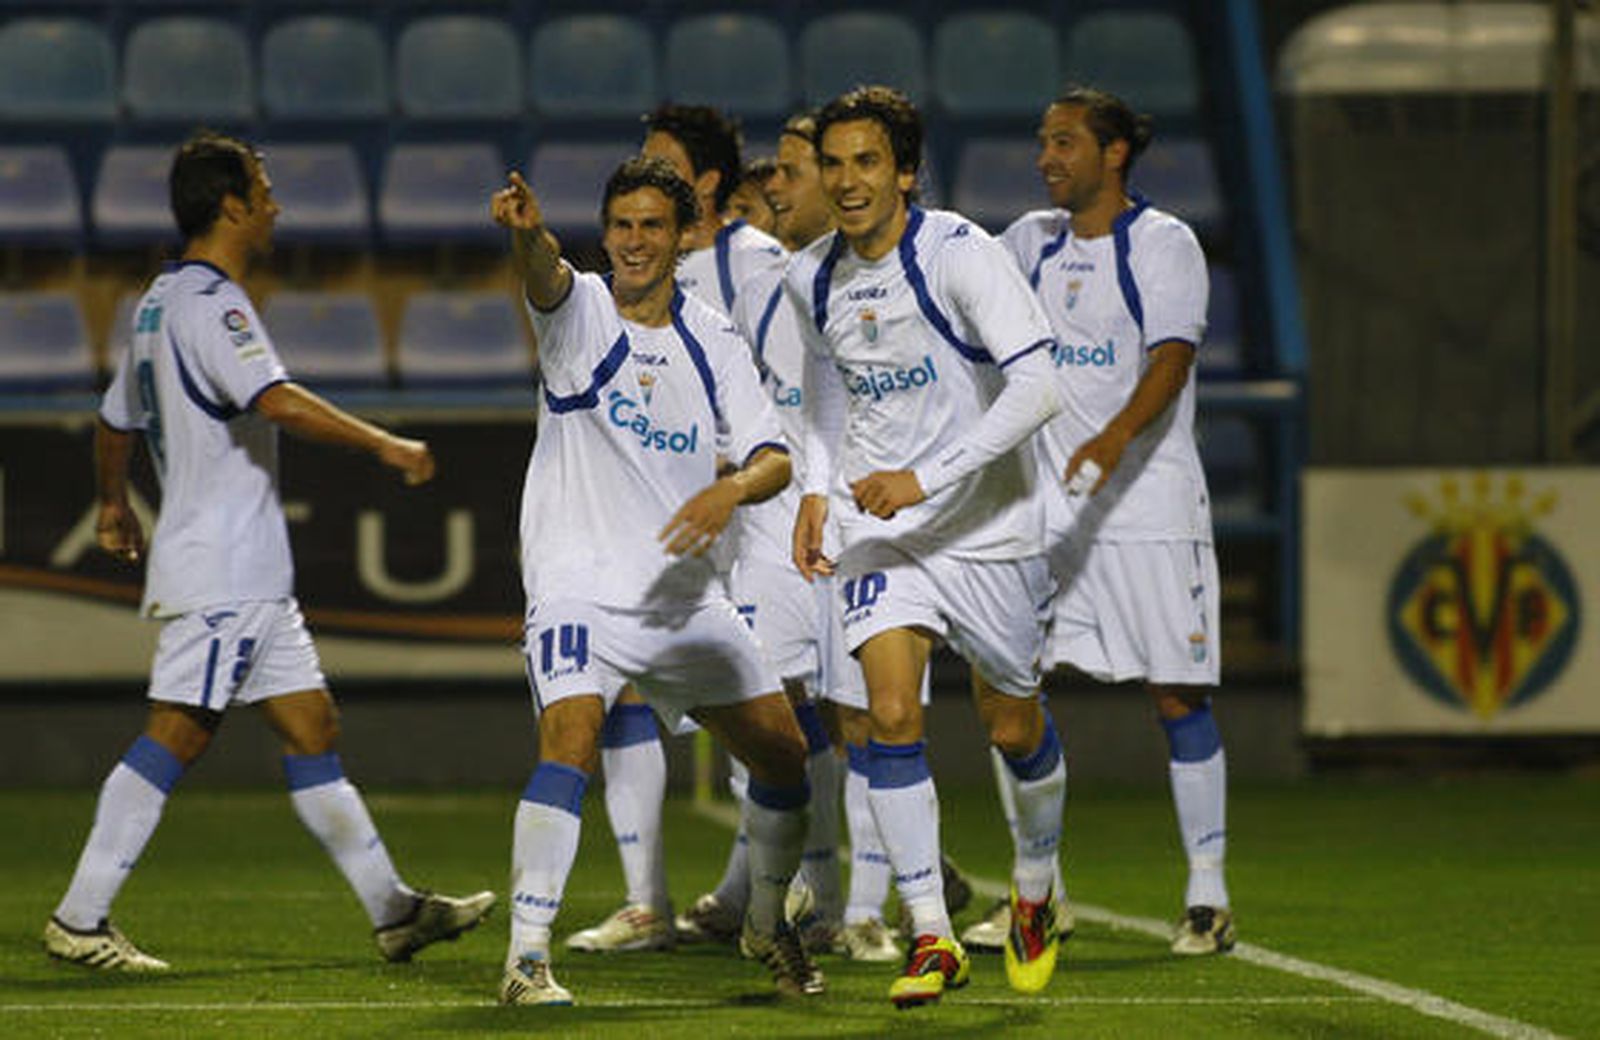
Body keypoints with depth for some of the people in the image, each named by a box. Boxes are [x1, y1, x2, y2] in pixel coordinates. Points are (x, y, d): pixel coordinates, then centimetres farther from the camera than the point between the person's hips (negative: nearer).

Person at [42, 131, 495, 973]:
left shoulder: (162, 300, 16)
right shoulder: (209, 303, -15)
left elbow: (115, 420, 26)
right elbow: (277, 402, -29)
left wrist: (114, 505, 41)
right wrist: (385, 445, -24)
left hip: (247, 573, 10)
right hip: (217, 571, -10)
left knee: (312, 728, 9)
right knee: (176, 735, -9)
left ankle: (392, 910, 11)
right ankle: (80, 919, -6)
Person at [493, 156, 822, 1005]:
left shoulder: (714, 344, 6)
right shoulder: (581, 311, -5)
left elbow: (772, 456, 1)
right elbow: (544, 277, -30)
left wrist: (731, 490, -23)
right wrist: (527, 232, -54)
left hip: (685, 591, 5)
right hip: (579, 579, -5)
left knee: (782, 751, 9)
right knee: (570, 738, -27)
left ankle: (767, 926, 34)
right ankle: (526, 959, -26)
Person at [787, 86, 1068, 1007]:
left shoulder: (961, 255, -18)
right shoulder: (813, 277, 0)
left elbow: (1037, 389, -25)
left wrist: (926, 478, -29)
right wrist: (819, 489, 8)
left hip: (989, 524, -3)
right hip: (881, 526, 3)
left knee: (1015, 727, 8)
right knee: (892, 714, -15)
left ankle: (1036, 891, 37)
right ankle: (933, 938, -11)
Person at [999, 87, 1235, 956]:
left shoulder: (1165, 244, -6)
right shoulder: (1032, 241, 11)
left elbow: (1171, 359, -20)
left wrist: (1117, 434, -36)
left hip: (1149, 502, -5)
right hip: (1050, 506, 5)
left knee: (1177, 697, -3)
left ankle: (1208, 896, 4)